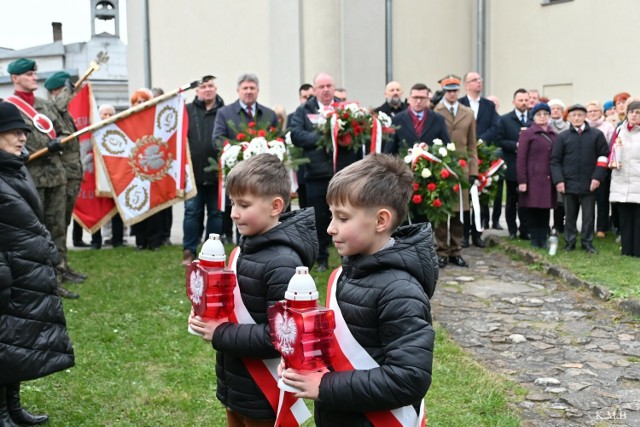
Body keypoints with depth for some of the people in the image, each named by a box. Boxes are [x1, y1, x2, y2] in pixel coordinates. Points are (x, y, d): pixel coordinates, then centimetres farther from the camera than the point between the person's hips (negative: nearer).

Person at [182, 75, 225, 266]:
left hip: (217, 173, 0)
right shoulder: (187, 111, 4)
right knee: (192, 212, 6)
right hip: (194, 172, 0)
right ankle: (189, 251, 15)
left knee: (216, 213, 9)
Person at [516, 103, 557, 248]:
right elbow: (521, 159, -5)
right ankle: (535, 240, 6)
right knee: (533, 211, -2)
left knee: (546, 210, 3)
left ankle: (544, 239, 10)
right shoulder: (527, 134, -1)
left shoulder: (553, 135, 14)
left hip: (548, 180, 4)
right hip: (533, 179, -4)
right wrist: (522, 181, -11)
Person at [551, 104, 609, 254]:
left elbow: (603, 156, 3)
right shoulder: (562, 137, 4)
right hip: (569, 184, 0)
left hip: (588, 184, 0)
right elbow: (555, 160, 3)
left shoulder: (596, 135, 4)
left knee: (589, 215, 5)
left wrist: (598, 177, -7)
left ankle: (587, 242, 16)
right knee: (570, 215, 8)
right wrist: (558, 180, -8)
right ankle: (569, 242, 18)